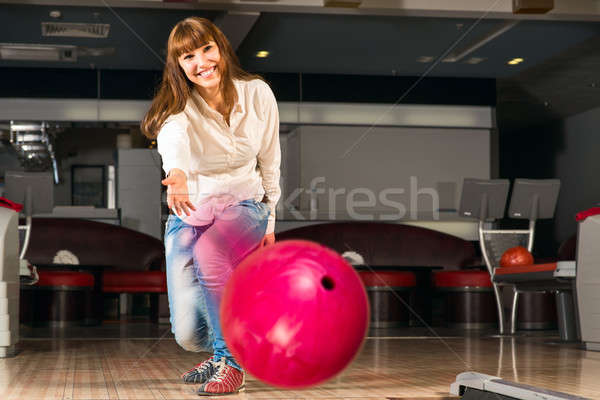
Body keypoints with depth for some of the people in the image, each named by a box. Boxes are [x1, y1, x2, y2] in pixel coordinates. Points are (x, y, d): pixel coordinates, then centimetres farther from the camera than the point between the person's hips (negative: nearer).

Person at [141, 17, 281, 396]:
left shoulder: (258, 94, -7)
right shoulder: (178, 108, -14)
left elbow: (270, 161, 5)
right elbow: (173, 140, -39)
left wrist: (269, 221, 5)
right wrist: (176, 174, -62)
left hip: (244, 207, 0)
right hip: (190, 214, 1)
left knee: (210, 250, -37)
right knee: (189, 334, -11)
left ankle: (230, 361, -18)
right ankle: (222, 348, 29)